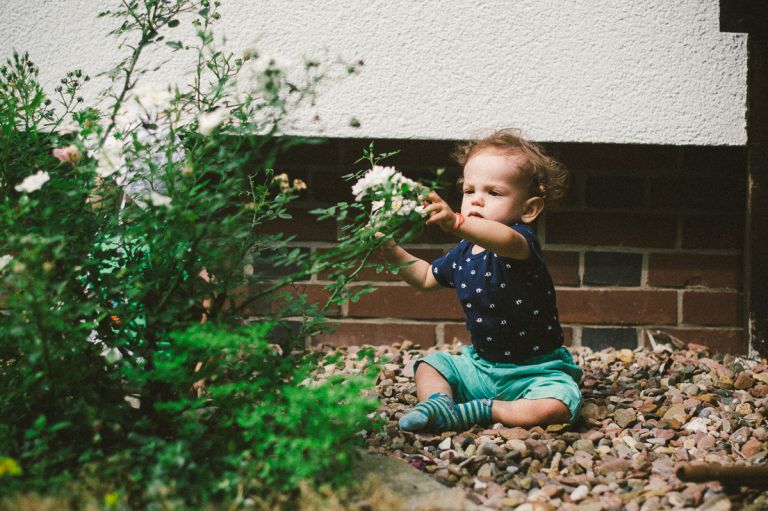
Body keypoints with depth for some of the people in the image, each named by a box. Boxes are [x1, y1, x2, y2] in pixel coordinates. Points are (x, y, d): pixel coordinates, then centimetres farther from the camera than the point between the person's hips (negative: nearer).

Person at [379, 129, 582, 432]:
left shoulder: (523, 240, -21)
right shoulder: (463, 253, 3)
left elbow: (508, 241, -49)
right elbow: (427, 278, 24)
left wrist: (457, 223, -67)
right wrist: (394, 253, 5)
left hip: (535, 370, -7)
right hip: (481, 365, 7)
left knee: (556, 406, -32)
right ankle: (437, 402, -25)